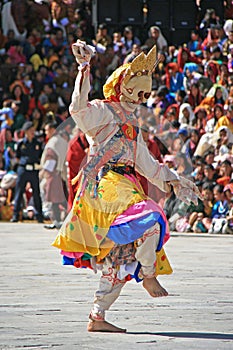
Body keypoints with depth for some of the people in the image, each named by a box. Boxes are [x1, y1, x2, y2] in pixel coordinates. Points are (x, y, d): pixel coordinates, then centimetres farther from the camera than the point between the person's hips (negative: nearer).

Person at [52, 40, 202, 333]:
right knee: (150, 220, -29)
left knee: (121, 258, 3)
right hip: (104, 185, -8)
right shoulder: (102, 112, 1)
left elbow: (146, 163, 33)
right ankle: (148, 274, -10)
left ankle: (97, 318, 5)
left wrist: (174, 180, 31)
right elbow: (79, 108, -21)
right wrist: (84, 69, -24)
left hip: (125, 187, 8)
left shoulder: (131, 124, 26)